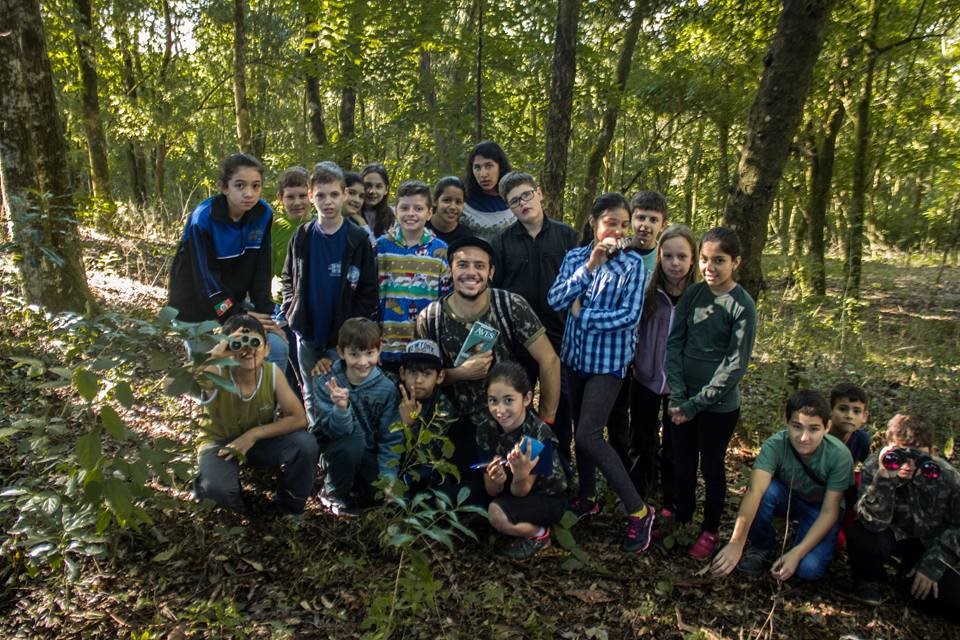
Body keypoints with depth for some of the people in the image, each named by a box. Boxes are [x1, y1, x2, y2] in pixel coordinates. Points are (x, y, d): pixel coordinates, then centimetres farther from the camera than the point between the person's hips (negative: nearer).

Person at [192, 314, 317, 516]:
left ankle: (290, 504, 3)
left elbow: (299, 418, -17)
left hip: (261, 440, 3)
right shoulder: (216, 374, -25)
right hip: (221, 443, -2)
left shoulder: (273, 373, -19)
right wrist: (213, 355, -50)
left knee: (305, 444, -25)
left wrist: (254, 434, -24)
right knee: (218, 489, -34)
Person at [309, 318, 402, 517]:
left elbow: (391, 438, -8)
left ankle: (353, 483, 15)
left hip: (368, 456, 2)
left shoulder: (387, 388, -11)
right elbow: (336, 431, -22)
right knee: (352, 444, -33)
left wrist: (388, 477, -17)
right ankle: (333, 493, -5)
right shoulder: (325, 383, -16)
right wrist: (341, 408, -42)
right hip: (334, 451, -2)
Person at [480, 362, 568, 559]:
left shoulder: (539, 435, -26)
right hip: (510, 495, 7)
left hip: (548, 497, -6)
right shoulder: (487, 432, -12)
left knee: (496, 513, -28)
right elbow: (492, 492, -10)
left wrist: (521, 476, -45)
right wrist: (496, 480, -34)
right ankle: (523, 526, 9)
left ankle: (538, 534, -1)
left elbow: (520, 491, -21)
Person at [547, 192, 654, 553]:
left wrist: (582, 312, -12)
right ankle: (587, 498, 34)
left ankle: (639, 511, 1)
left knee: (589, 435, -12)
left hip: (609, 360, -5)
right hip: (575, 355, 5)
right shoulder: (575, 258, 4)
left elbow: (630, 316, -16)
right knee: (580, 431, 14)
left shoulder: (633, 264, -6)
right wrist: (589, 266, -17)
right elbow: (555, 301, -9)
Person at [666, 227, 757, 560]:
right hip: (683, 399, 4)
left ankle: (710, 530, 31)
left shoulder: (743, 305, -13)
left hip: (719, 405, -3)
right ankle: (681, 519, 36)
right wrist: (677, 396, -9)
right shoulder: (692, 293, -1)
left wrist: (696, 403, -15)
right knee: (682, 463, 14)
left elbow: (735, 364, -15)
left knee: (711, 467, 12)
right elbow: (674, 343, -1)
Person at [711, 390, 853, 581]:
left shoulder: (839, 455, -29)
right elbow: (754, 491, -42)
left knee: (808, 569, -25)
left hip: (819, 510, -1)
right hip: (787, 498, 1)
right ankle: (763, 546, -6)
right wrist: (736, 543, -53)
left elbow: (829, 512, -23)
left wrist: (796, 553, -32)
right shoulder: (775, 445, -30)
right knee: (765, 489, -33)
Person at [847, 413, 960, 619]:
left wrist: (933, 565, -11)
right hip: (894, 535, -2)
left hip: (930, 544, 2)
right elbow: (873, 523, -35)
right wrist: (884, 479, -47)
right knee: (860, 533, -35)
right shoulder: (873, 468, -26)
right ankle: (867, 580, -1)